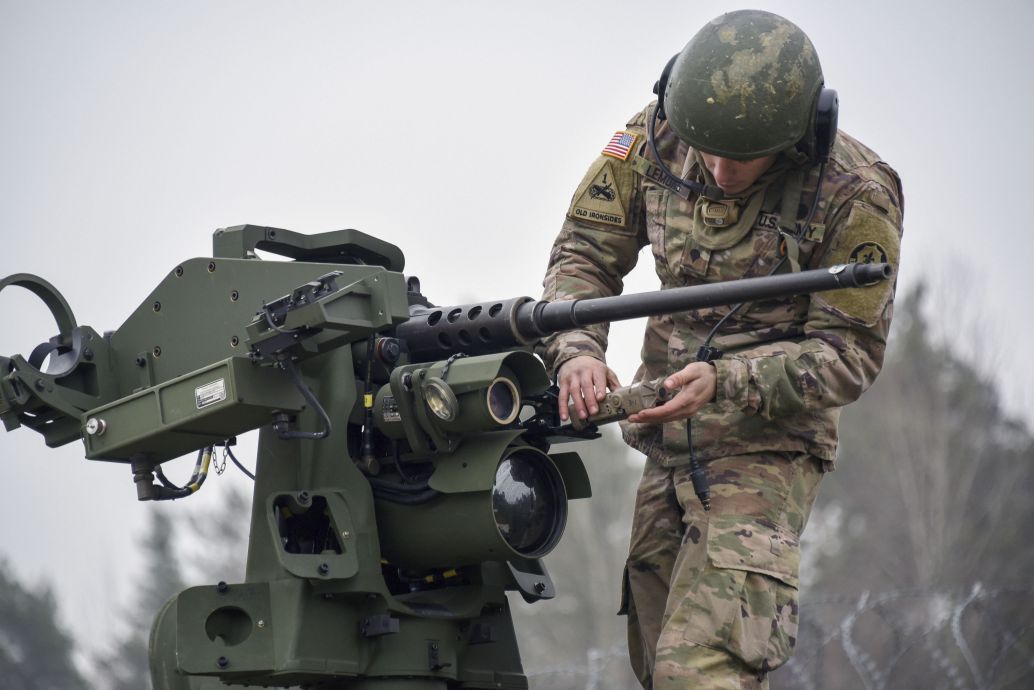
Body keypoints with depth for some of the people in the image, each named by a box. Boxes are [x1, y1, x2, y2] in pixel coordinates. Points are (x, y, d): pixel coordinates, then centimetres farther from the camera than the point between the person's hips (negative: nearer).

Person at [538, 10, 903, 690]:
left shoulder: (854, 195, -18)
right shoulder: (656, 137, -5)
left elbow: (849, 355, -13)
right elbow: (586, 253, 2)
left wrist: (725, 382, -27)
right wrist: (577, 350, -18)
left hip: (767, 450, -6)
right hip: (668, 449, 6)